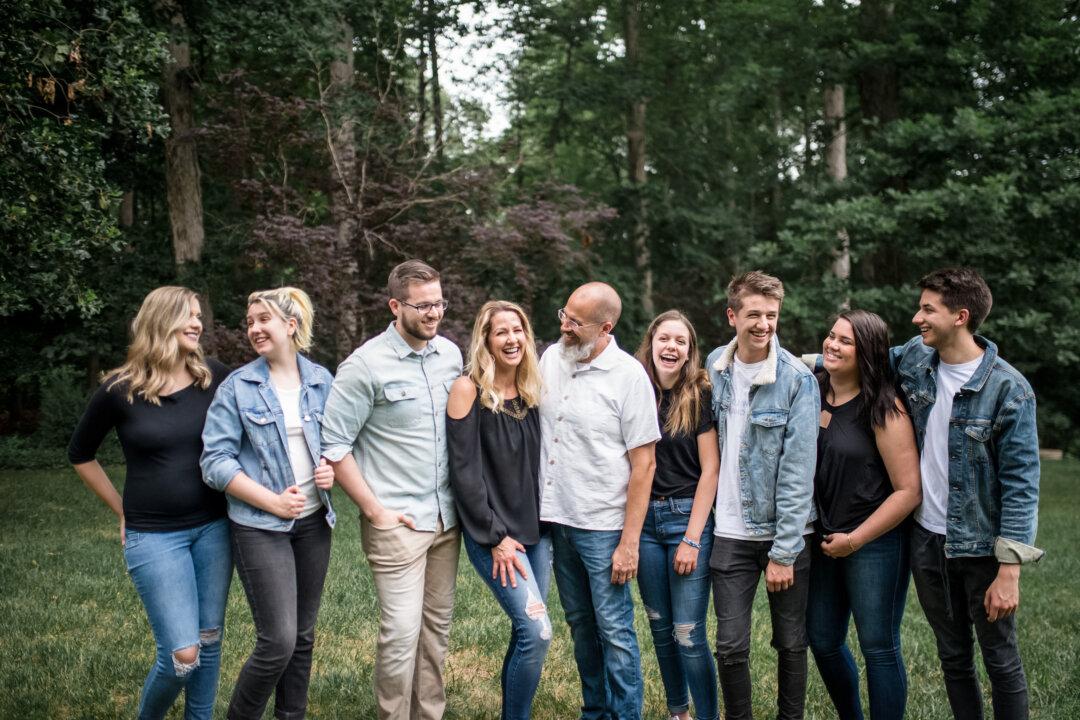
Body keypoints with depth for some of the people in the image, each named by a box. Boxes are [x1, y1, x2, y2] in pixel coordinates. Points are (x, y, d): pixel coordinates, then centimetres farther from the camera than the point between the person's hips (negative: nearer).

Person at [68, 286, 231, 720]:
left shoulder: (215, 378, -4)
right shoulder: (120, 390, -8)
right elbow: (80, 454, 8)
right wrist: (122, 511, 8)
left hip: (213, 528, 3)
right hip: (154, 536, -3)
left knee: (210, 639, 10)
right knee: (182, 655, -7)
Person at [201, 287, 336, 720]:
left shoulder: (321, 381, 4)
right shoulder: (237, 387, -7)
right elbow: (216, 461, -9)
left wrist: (333, 470, -6)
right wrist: (273, 502, -15)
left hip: (313, 522, 4)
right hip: (260, 527, -4)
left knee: (303, 636, 12)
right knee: (278, 640, -9)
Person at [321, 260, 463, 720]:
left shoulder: (451, 354, 6)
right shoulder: (366, 365, -12)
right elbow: (334, 445, -10)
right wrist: (375, 509, -11)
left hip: (447, 517, 6)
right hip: (397, 522, -6)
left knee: (437, 625, 12)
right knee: (402, 630, -7)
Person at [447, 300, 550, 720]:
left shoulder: (531, 390, 7)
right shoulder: (469, 389, -10)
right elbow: (464, 470, -13)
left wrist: (545, 520, 7)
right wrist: (496, 536, -14)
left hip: (536, 529, 6)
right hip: (492, 533, -6)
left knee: (526, 633, 8)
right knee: (537, 632, -14)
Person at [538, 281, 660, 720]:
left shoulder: (629, 376, -13)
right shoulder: (551, 358, 4)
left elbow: (644, 463, -12)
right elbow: (533, 430, 15)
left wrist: (629, 542, -15)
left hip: (603, 526, -6)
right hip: (556, 518, 6)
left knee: (614, 631, -1)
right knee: (581, 624, 16)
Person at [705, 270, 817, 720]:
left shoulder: (797, 379, -12)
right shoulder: (714, 366, 2)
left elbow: (798, 470, -14)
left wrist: (783, 552, -16)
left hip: (784, 532, -2)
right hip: (730, 534, 3)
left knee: (791, 644, 10)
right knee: (731, 646, 3)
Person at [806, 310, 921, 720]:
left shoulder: (883, 409, -12)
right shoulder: (813, 394, 3)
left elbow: (909, 490, -15)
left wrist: (855, 539, -13)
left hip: (874, 543, -6)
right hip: (823, 541, 6)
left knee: (878, 647, 2)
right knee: (822, 641, 14)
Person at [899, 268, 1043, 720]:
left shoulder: (1008, 389, -17)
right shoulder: (915, 359, -1)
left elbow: (1020, 484, -16)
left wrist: (1010, 570, -19)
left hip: (982, 547, -5)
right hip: (927, 541, 5)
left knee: (1001, 661, 8)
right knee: (953, 658, 17)